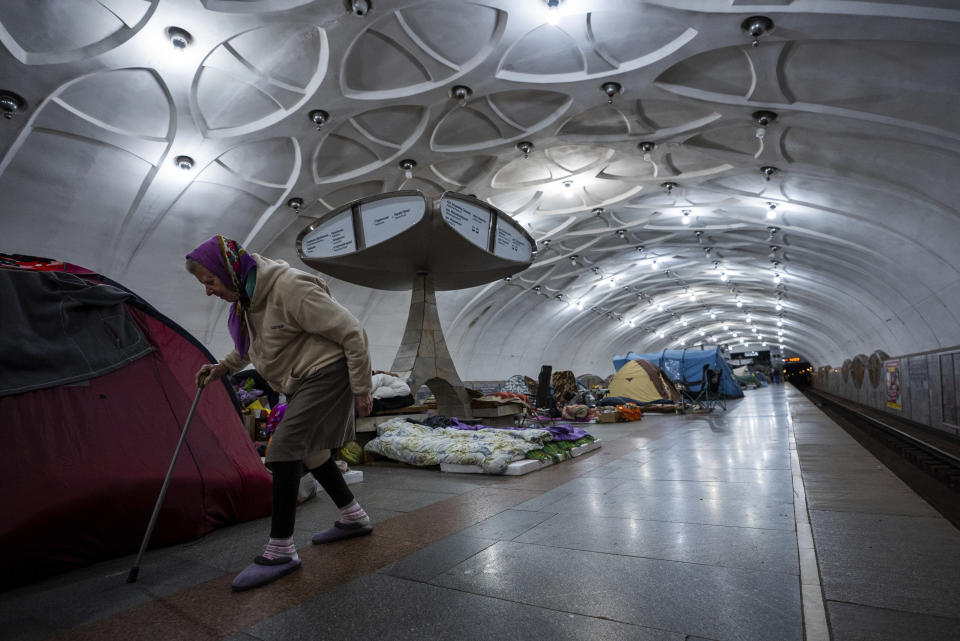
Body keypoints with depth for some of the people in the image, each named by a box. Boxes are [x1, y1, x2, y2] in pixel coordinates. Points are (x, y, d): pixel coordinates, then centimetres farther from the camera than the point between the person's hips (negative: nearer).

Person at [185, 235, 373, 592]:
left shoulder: (290, 288, -26)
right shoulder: (246, 299, 3)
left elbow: (351, 332, -23)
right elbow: (249, 345, 25)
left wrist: (361, 389, -19)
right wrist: (222, 368, 10)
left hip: (327, 372, -10)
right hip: (303, 379, 10)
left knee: (284, 447, -17)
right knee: (308, 450, 15)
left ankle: (280, 551, -5)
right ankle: (353, 518, 30)